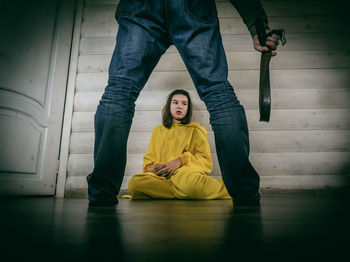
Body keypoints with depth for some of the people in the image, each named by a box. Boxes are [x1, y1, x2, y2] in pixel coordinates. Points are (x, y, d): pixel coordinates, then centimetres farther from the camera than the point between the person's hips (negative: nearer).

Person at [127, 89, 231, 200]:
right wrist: (150, 168, -2)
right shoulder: (158, 130, 28)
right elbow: (148, 158, 24)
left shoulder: (195, 129, 18)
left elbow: (206, 161, 8)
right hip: (161, 177, 4)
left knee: (191, 184, -41)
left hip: (186, 173, -3)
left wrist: (180, 160, -10)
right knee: (134, 182, -31)